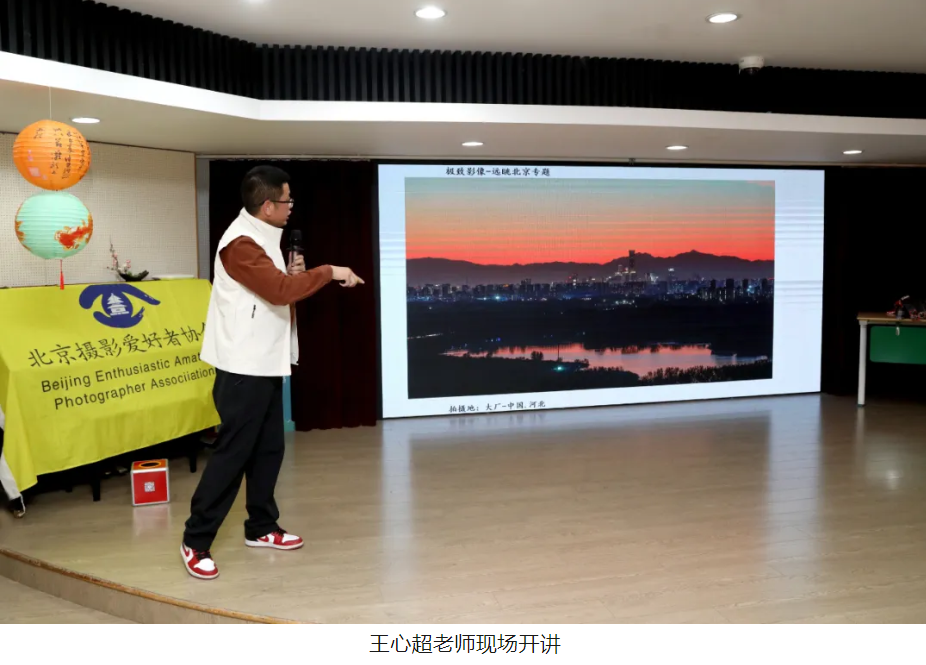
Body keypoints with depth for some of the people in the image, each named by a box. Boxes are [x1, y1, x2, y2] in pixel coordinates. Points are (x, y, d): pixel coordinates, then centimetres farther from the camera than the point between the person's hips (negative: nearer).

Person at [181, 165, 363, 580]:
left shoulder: (263, 238, 14)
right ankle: (195, 541, 5)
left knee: (268, 449, 14)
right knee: (232, 453, -6)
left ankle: (261, 528, 26)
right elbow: (280, 292, -29)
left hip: (266, 364, 10)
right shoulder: (241, 243, -18)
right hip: (244, 367, -10)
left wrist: (292, 276, 2)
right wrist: (328, 272, -20)